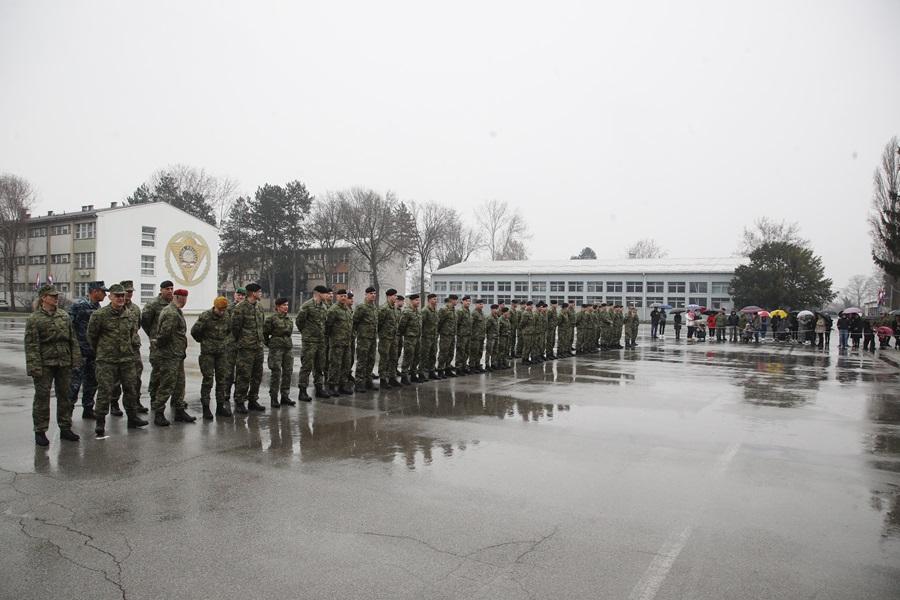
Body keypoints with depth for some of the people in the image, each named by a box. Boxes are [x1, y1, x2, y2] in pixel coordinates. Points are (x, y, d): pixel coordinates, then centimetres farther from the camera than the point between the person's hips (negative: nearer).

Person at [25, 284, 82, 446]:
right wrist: (35, 367, -15)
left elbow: (73, 340, 11)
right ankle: (40, 431, 12)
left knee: (64, 396, 11)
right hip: (44, 364, -4)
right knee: (42, 397, 2)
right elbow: (31, 345, -9)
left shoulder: (64, 316, 9)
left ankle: (65, 428, 21)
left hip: (64, 364, 5)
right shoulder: (34, 319, -5)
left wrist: (76, 360, 6)